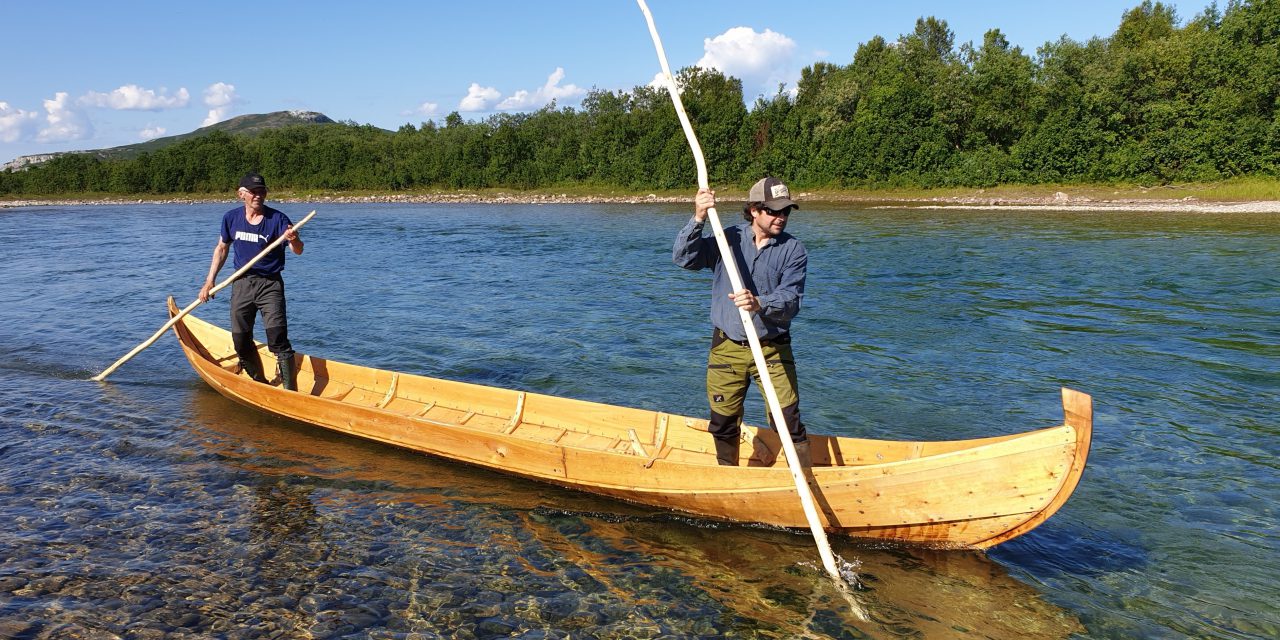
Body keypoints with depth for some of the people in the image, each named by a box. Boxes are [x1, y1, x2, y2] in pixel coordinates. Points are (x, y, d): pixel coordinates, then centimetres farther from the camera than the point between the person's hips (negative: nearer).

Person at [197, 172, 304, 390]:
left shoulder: (277, 218, -10)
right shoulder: (231, 218, 2)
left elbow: (298, 251, -19)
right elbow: (221, 249, 16)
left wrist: (294, 240, -43)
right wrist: (209, 281, 12)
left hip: (270, 284, -4)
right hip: (242, 284, 5)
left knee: (278, 338, -15)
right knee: (241, 341, 9)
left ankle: (290, 391, -12)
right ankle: (260, 385, 28)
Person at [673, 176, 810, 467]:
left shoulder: (793, 250, -4)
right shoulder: (729, 238, 0)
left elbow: (790, 300, -16)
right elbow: (684, 257, -10)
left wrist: (759, 304, -36)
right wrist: (698, 219, -24)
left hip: (772, 349, -1)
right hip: (726, 348, 2)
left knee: (788, 422, -6)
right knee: (723, 425, 15)